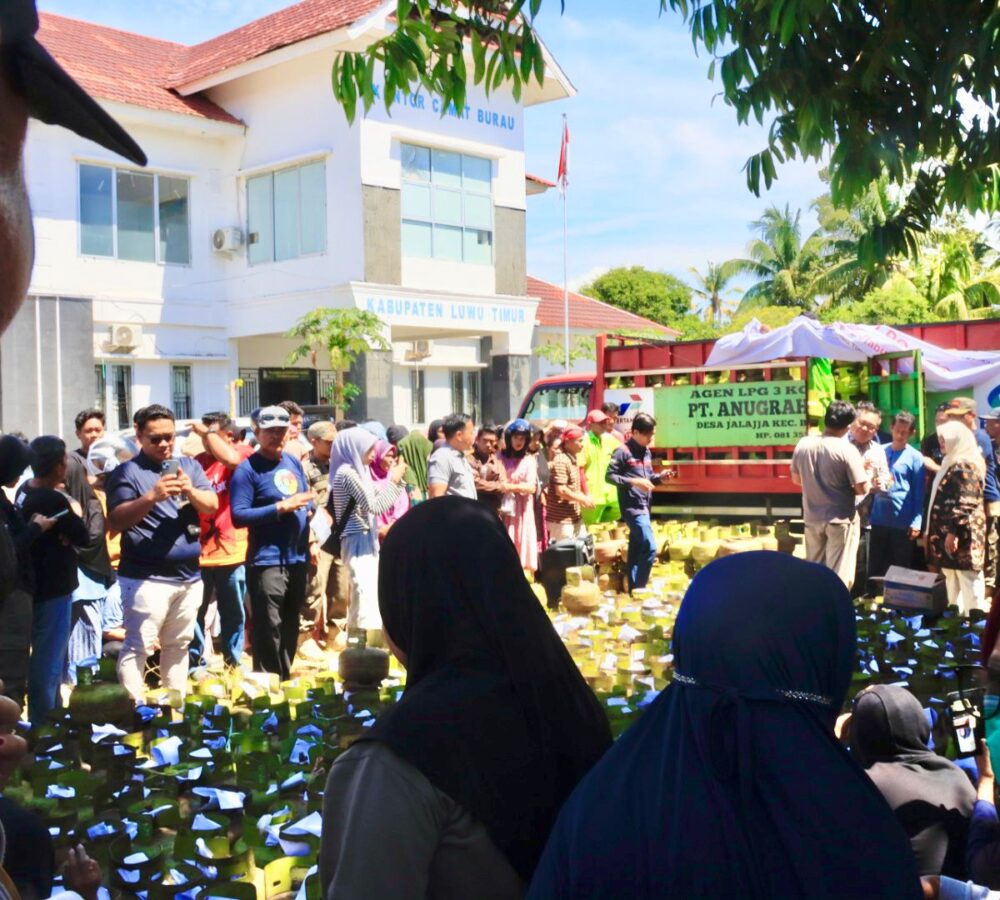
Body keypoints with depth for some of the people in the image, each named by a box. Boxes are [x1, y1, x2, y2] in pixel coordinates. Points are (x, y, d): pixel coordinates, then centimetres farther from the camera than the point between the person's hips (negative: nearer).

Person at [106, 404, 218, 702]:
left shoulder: (189, 465, 11)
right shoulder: (127, 472, -5)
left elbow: (212, 505, 2)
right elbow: (115, 521, -13)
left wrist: (191, 491, -19)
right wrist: (152, 496, -26)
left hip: (189, 575, 5)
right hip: (146, 578, -5)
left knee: (178, 645, 15)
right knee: (138, 647, -6)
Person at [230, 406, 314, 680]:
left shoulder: (294, 462, 12)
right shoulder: (248, 469, -10)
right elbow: (238, 516, -18)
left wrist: (309, 508, 5)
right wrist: (281, 507, -22)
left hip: (298, 558, 7)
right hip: (267, 561, -7)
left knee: (290, 628, 18)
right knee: (268, 632, -7)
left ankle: (285, 680, 31)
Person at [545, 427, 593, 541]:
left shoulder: (572, 459, 13)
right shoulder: (561, 461, -18)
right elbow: (561, 491, -24)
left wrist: (584, 498, 6)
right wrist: (583, 499, -14)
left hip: (575, 517, 10)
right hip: (561, 519, -10)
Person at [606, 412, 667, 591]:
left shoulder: (647, 452, 14)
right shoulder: (623, 451, -10)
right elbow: (609, 476, -13)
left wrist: (659, 477, 2)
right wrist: (633, 482, -21)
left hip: (644, 507, 8)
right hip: (632, 507, -8)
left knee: (636, 549, 11)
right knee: (650, 547, -15)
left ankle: (633, 589, 17)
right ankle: (639, 588, -7)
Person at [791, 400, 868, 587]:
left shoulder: (803, 444, -1)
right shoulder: (847, 450, -16)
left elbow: (796, 479, 12)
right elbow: (862, 489, -14)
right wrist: (861, 471, 6)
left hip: (812, 519, 5)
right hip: (841, 520, -5)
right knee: (839, 575, 1)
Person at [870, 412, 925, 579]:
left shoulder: (915, 457, -3)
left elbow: (918, 493, -5)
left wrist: (916, 522, -12)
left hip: (903, 523, -4)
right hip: (879, 520, 4)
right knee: (875, 568, 8)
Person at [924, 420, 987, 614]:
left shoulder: (965, 466, -14)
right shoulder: (953, 463, 19)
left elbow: (965, 504, -21)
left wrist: (953, 532, -24)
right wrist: (930, 530, 24)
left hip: (962, 533, -11)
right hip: (949, 530, 11)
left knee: (968, 580, -6)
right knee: (953, 580, 14)